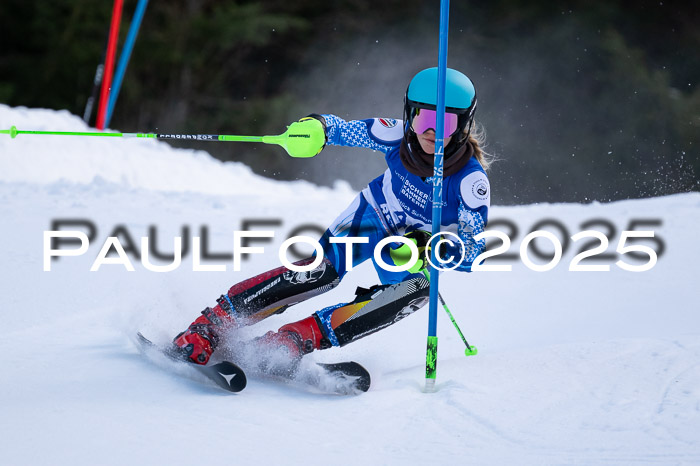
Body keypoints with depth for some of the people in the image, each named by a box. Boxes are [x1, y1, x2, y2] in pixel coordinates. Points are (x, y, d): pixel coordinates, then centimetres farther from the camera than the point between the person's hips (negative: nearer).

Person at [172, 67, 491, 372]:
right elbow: (345, 130, -10)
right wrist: (317, 127, -33)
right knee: (321, 270, -25)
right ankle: (206, 328, -22)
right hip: (376, 213, 1)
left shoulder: (471, 179, -31)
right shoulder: (399, 136, -24)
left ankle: (297, 340, -34)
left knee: (418, 292, -33)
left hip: (425, 243, -1)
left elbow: (472, 250, -32)